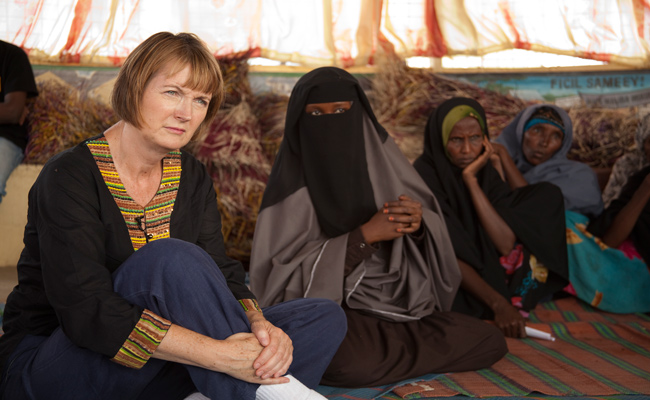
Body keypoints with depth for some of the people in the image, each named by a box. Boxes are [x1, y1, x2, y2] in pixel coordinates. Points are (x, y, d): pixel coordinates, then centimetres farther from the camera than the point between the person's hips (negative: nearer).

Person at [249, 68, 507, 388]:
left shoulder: (378, 154, 0)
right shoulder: (293, 181, -11)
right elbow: (285, 272, -16)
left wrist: (418, 223, -19)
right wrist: (364, 235, -23)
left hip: (394, 302, 5)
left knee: (489, 342, -9)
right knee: (347, 359, -37)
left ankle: (379, 353, 3)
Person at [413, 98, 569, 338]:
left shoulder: (485, 173, 2)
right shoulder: (425, 176, -16)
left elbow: (507, 245, -14)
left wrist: (471, 181, -17)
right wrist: (498, 304, -33)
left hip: (489, 271, 6)